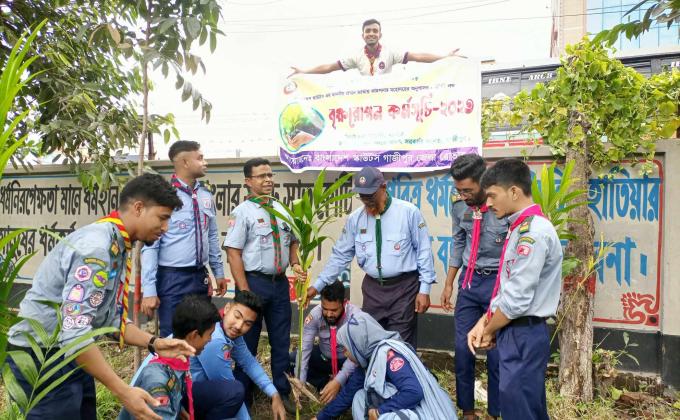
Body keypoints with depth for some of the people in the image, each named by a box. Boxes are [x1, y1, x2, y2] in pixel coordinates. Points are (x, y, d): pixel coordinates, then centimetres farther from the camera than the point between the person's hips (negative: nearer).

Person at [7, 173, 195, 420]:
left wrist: (153, 343, -2)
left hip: (71, 358, 9)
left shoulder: (118, 249, 6)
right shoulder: (96, 246, -25)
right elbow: (74, 331, -31)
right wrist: (122, 392, -28)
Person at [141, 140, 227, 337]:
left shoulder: (206, 196, 7)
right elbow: (150, 246, -14)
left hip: (200, 277, 6)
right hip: (172, 279, -6)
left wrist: (218, 272, 16)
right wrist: (149, 290, -16)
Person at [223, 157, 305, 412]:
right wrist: (245, 291, -19)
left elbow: (292, 241, 17)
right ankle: (242, 396, 27)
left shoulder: (281, 210, 8)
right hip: (254, 282, -5)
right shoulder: (243, 212, -11)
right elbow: (233, 253, -15)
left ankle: (282, 392, 32)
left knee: (281, 340, 15)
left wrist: (295, 263, -3)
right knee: (248, 341, 9)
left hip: (280, 282, 6)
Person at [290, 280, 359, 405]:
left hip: (347, 360, -3)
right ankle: (324, 384, -4)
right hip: (323, 357, 3)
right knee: (290, 360, -16)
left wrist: (338, 381, -40)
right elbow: (305, 347, -22)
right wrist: (300, 380, -33)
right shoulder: (315, 314, -20)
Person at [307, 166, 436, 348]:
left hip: (404, 287, -4)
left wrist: (424, 289, -7)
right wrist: (318, 285, 3)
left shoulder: (408, 212, -10)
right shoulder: (355, 218, 0)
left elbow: (424, 251, -5)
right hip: (372, 288, 4)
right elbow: (340, 255, 7)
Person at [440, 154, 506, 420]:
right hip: (469, 281, 5)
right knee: (462, 348, 10)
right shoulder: (459, 205, -3)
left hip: (499, 282, -4)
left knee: (496, 352, 6)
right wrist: (449, 283, 12)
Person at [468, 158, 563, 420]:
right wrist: (483, 322, 6)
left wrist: (489, 331, -7)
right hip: (516, 334, 9)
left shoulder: (533, 232, -20)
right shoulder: (521, 228, 11)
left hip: (523, 337, -9)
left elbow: (517, 299, -22)